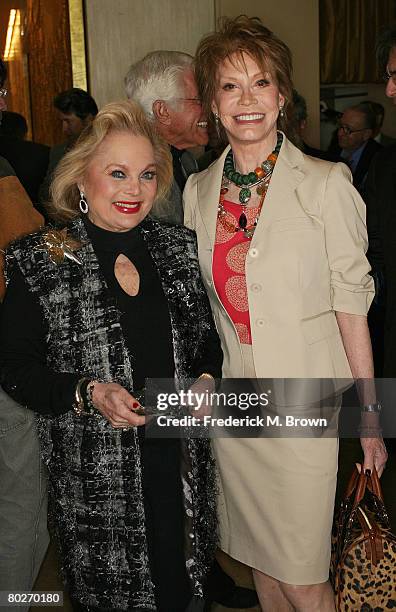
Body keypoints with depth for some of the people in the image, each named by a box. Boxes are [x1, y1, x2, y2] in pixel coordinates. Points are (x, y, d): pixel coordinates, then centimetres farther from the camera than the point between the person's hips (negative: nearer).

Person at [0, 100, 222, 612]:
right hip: (94, 470, -3)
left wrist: (206, 378, -7)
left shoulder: (179, 249, 3)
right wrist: (87, 392, -21)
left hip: (181, 458, 4)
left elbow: (206, 334, 13)